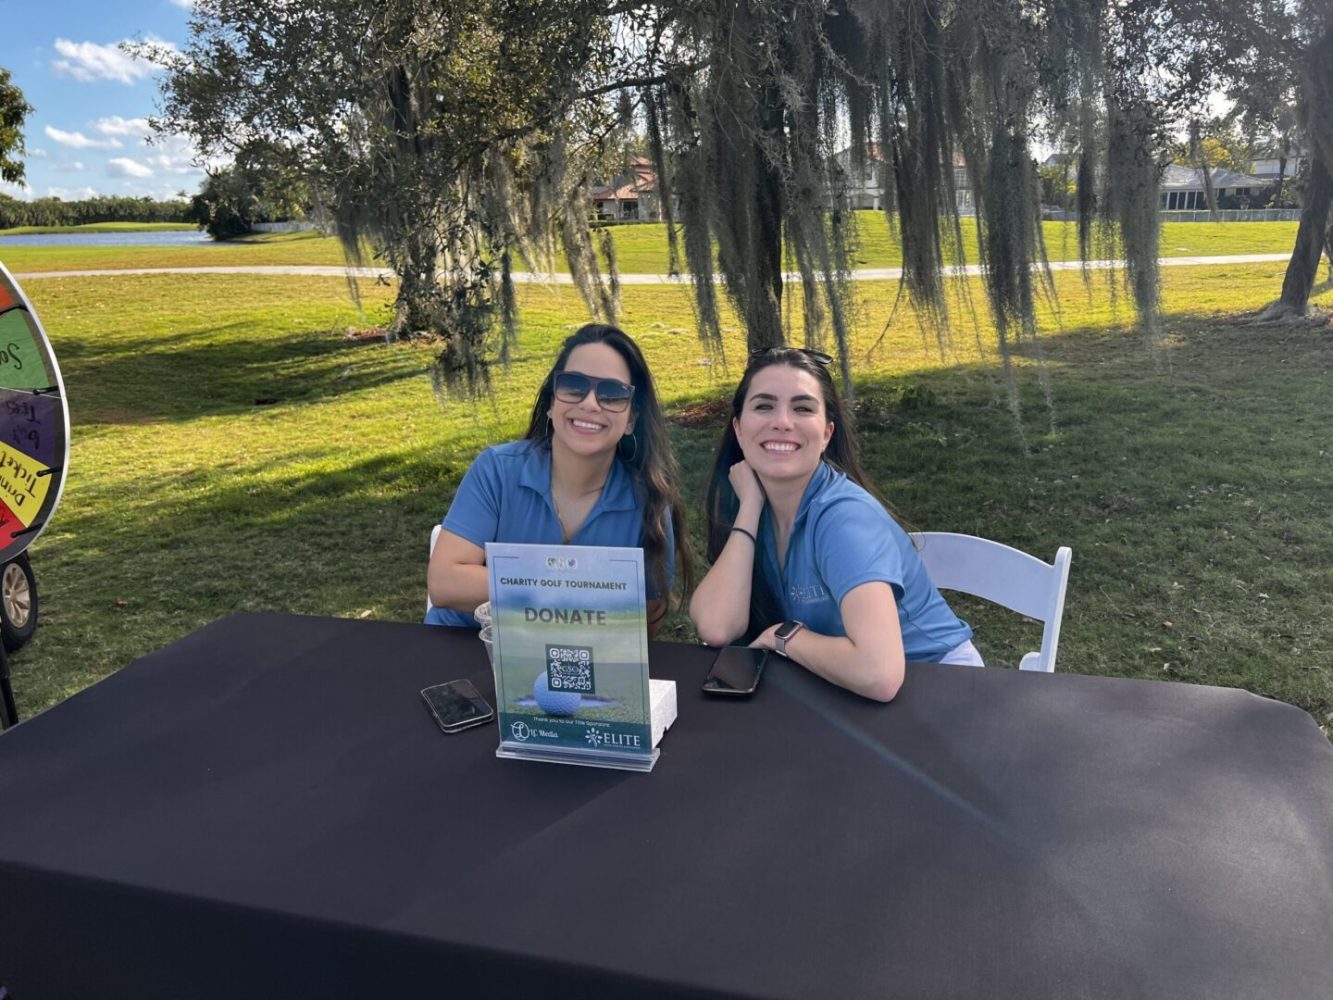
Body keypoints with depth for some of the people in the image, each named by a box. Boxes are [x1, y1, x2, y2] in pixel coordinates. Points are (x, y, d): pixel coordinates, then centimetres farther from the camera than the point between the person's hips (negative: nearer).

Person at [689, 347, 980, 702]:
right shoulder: (749, 503, -4)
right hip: (837, 690, 5)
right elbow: (716, 627, -16)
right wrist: (750, 504, -15)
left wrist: (783, 636, -19)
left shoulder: (844, 515, -22)